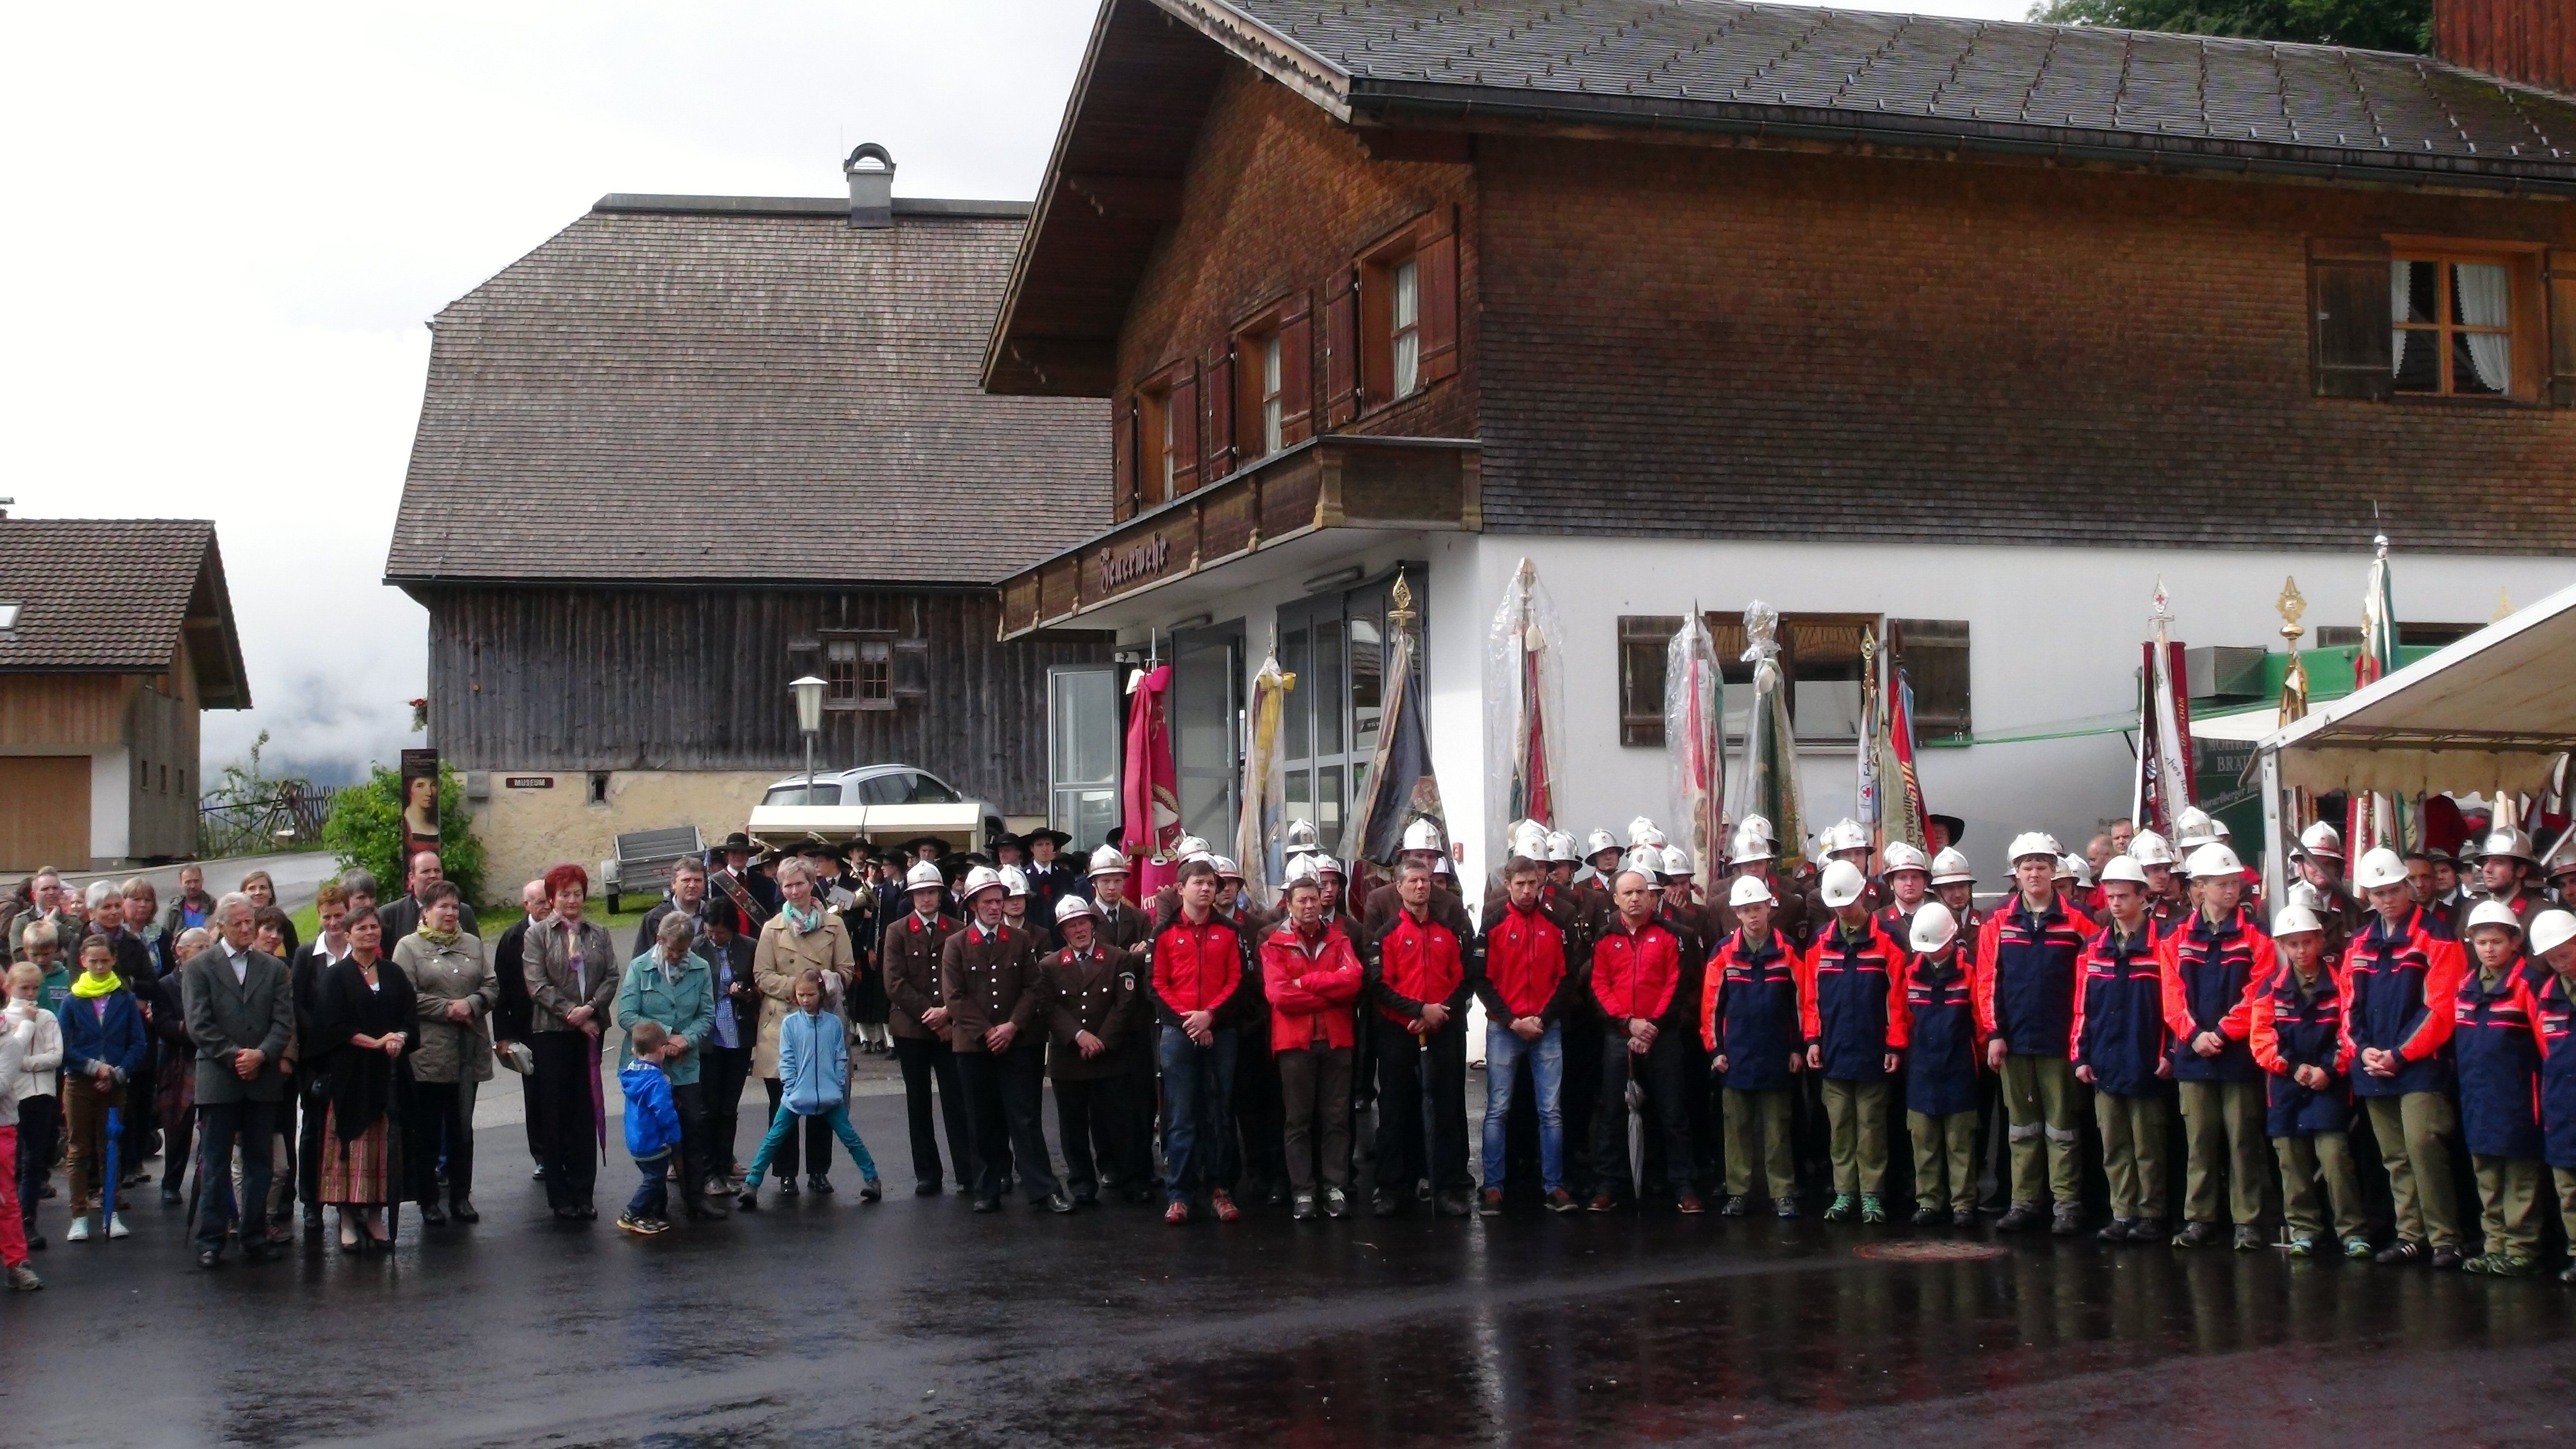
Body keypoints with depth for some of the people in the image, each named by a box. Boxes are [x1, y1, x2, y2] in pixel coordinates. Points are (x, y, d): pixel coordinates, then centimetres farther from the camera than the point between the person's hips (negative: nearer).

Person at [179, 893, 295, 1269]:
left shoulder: (274, 968, 11)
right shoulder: (199, 967, 3)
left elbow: (284, 1023, 4)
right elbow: (199, 1024, -4)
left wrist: (261, 1055, -12)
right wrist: (234, 1056, -12)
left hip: (263, 1078, 3)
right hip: (218, 1079, -3)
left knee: (259, 1163, 7)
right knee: (214, 1164, 0)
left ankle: (254, 1237, 14)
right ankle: (210, 1241, 5)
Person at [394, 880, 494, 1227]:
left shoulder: (472, 945, 15)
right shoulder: (409, 947, 0)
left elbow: (492, 987, 9)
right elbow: (406, 996, -10)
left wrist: (471, 1004, -10)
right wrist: (447, 1009, -14)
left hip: (468, 1052, 4)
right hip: (428, 1052, -4)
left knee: (462, 1128, 10)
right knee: (427, 1130, 2)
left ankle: (461, 1196, 17)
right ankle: (428, 1201, 10)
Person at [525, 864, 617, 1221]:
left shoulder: (598, 934, 12)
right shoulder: (537, 935, 3)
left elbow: (612, 976, 4)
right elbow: (536, 984, -6)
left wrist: (591, 1008, -13)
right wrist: (570, 1012, -13)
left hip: (590, 1030, 3)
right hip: (552, 1032, -3)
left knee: (586, 1112, 4)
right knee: (555, 1114, 1)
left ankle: (583, 1192, 8)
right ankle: (560, 1195, 6)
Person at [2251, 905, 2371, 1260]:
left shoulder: (2339, 984, -1)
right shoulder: (2271, 988, 5)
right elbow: (2262, 1039, 1)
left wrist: (2330, 1070, -14)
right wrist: (2293, 1067, -10)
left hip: (2329, 1085, -3)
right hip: (2285, 1086, 3)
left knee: (2334, 1156, -11)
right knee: (2292, 1161, 5)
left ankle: (2353, 1232, -4)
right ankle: (2303, 1229, 15)